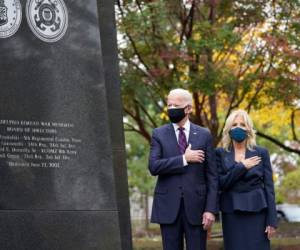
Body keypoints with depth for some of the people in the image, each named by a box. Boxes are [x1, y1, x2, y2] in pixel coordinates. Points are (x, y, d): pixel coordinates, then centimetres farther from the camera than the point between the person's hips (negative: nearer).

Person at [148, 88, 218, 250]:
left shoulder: (204, 135, 5)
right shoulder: (159, 134, 5)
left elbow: (212, 176, 3)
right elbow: (153, 166, -9)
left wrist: (210, 208, -5)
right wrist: (184, 159, -14)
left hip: (196, 205, 0)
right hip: (168, 206, 0)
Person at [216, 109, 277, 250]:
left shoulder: (261, 153, 4)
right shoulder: (220, 154, 5)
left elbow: (269, 187, 1)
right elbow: (220, 183, -7)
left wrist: (272, 220, -5)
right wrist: (242, 167, -12)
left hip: (256, 211, 0)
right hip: (231, 212, 1)